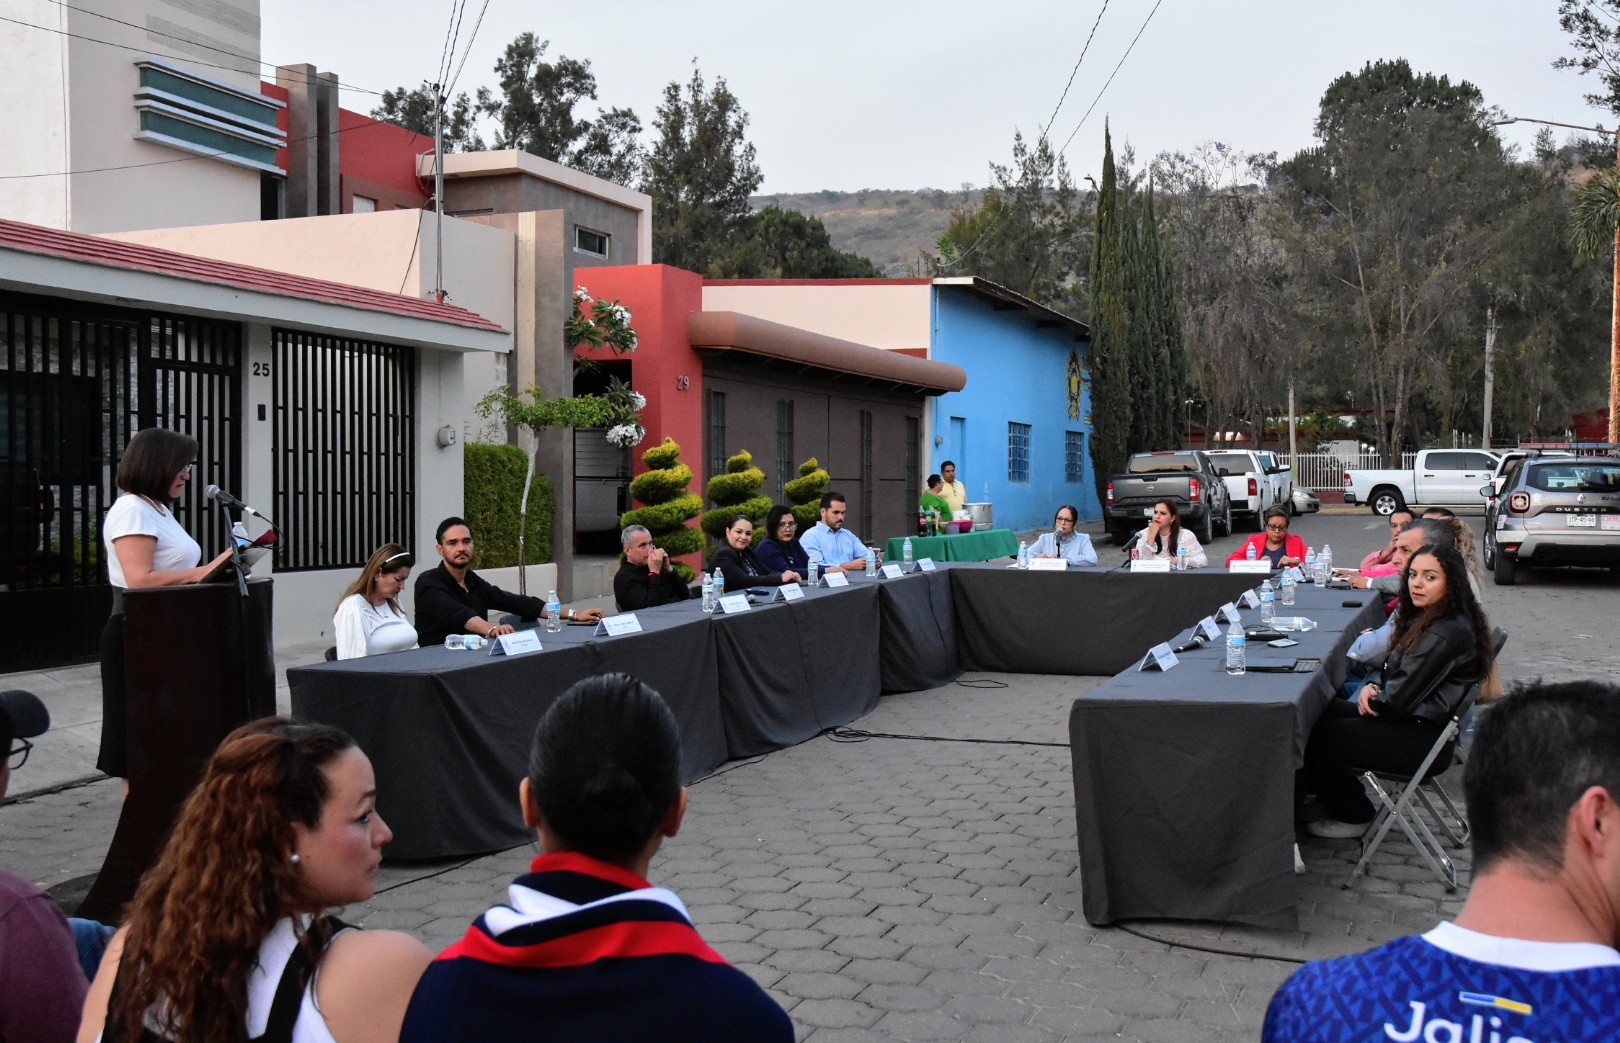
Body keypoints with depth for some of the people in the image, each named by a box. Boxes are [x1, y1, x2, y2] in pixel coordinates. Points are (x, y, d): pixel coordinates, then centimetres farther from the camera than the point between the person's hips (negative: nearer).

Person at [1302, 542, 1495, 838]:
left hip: (1422, 738, -10)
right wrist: (1372, 688, -4)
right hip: (1414, 720, 10)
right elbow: (1397, 672, 17)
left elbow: (1398, 699, -23)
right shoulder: (1430, 618, 7)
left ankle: (1353, 816, 14)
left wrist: (1372, 699, -2)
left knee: (1319, 740, -7)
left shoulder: (1446, 634, -25)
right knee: (1320, 713, 9)